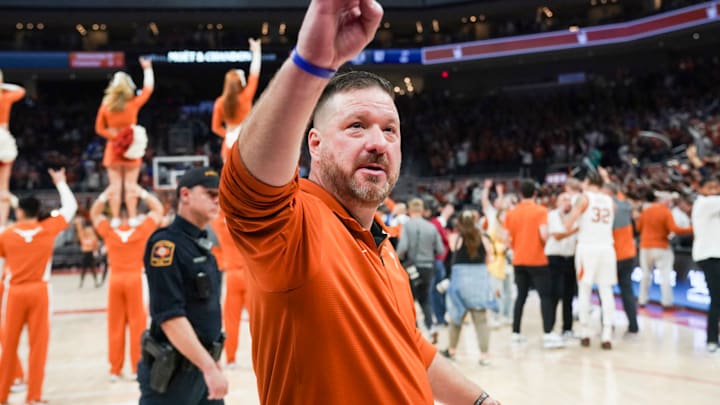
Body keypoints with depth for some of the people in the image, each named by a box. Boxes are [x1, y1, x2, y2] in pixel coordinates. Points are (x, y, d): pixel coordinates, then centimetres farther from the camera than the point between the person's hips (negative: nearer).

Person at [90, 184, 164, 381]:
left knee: (115, 326, 7)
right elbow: (158, 210, 6)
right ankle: (137, 368, 5)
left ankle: (115, 369, 13)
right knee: (137, 324, 3)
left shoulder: (108, 231, -1)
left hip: (115, 280, 2)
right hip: (135, 279, -2)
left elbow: (94, 214, 16)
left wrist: (105, 196, 4)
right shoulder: (141, 230, -5)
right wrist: (142, 193, 1)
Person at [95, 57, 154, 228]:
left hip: (114, 149, 1)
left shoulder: (105, 106, -5)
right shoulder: (134, 104, -10)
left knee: (115, 186, 4)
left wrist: (114, 137, -2)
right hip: (131, 149, -1)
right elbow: (148, 88, 4)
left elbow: (100, 129, 0)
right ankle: (133, 219, 3)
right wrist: (147, 68, 13)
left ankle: (115, 220, 5)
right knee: (131, 186, 3)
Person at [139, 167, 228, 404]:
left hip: (202, 367, 8)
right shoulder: (166, 244, -16)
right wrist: (209, 366, -24)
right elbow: (170, 316, -23)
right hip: (172, 371, -8)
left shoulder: (202, 246, 11)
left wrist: (212, 364, 18)